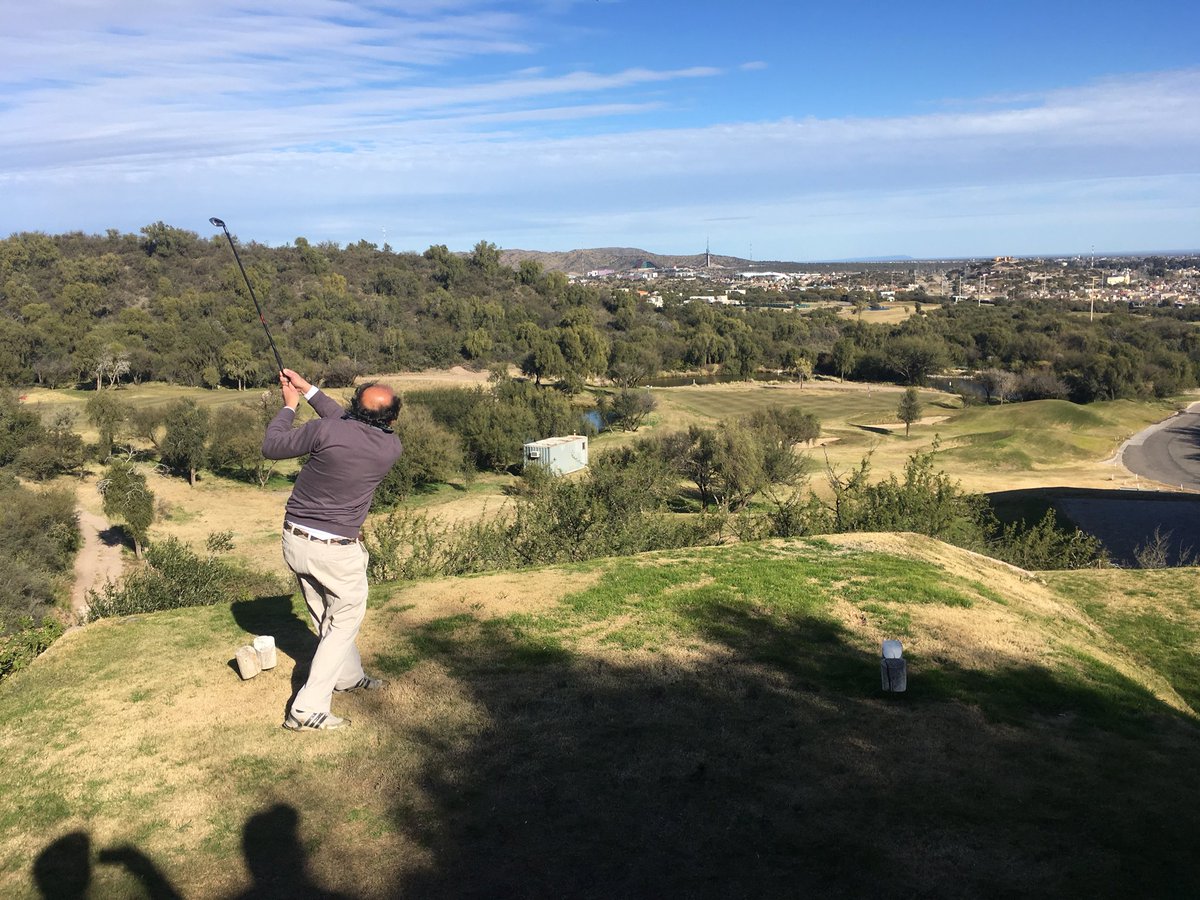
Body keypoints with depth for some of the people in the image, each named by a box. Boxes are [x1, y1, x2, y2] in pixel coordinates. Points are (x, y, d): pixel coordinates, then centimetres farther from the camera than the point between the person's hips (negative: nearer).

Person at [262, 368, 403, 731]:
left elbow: (271, 446, -2)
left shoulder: (325, 430, -16)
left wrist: (290, 404, 10)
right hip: (337, 550, -3)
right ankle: (308, 709, 5)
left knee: (326, 617, 21)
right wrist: (308, 389, 11)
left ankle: (349, 677, 45)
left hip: (295, 540, 3)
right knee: (346, 620, 14)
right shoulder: (392, 449, -9)